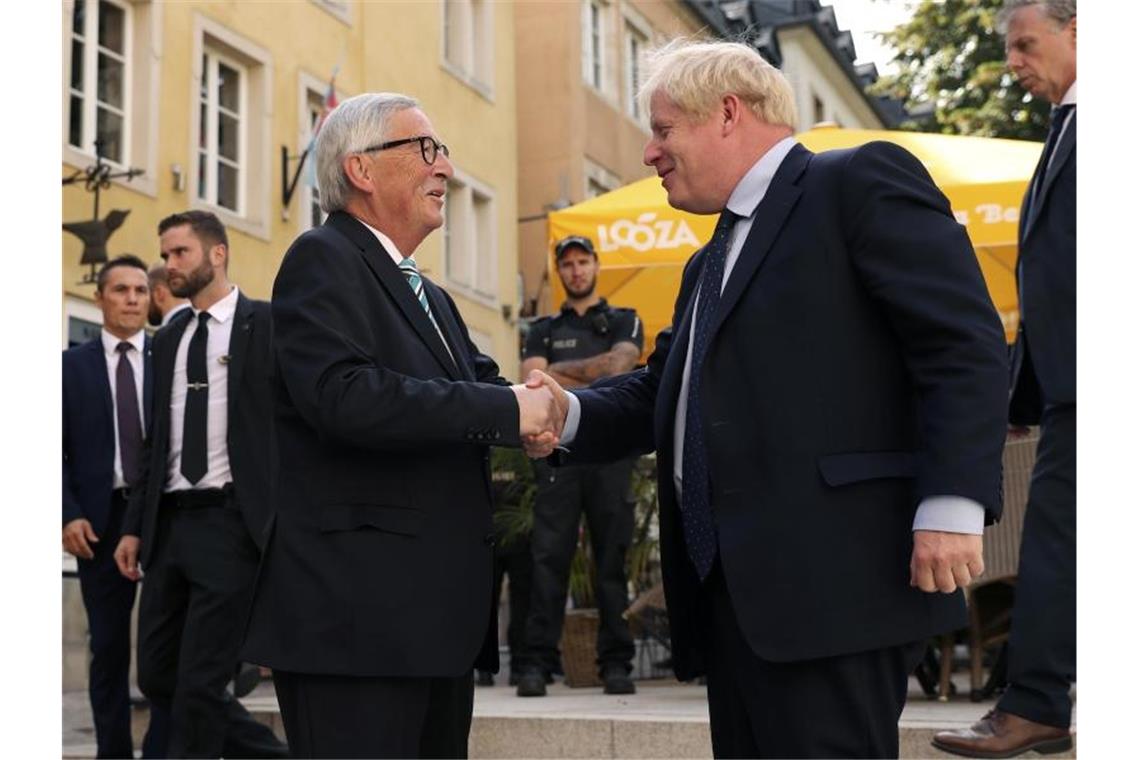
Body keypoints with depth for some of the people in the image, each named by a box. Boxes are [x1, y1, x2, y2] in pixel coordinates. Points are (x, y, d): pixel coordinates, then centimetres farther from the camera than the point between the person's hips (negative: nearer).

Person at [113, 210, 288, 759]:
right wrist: (135, 526, 14)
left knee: (201, 682, -5)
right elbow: (156, 440, 19)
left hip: (233, 521, -7)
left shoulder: (267, 324, -1)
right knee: (157, 675, 9)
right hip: (170, 523, 7)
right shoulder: (169, 339, 17)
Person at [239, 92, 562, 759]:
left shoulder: (430, 297, 23)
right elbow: (343, 394, -22)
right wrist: (506, 409, -18)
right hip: (357, 618, -9)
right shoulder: (324, 259, -6)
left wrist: (534, 406, -12)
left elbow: (481, 383, 11)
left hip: (441, 619, 9)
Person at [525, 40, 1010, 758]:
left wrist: (952, 503, -21)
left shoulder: (863, 181, -2)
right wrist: (574, 415, 5)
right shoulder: (710, 264, 27)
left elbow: (966, 342, -11)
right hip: (731, 587, 9)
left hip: (829, 580, -9)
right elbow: (662, 388, 25)